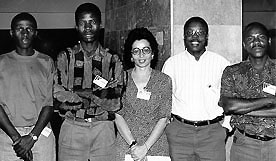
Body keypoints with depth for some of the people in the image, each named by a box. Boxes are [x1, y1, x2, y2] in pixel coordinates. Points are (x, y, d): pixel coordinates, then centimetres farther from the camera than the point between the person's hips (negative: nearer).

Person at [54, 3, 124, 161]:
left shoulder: (113, 60, 5)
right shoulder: (65, 57, 5)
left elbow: (116, 103, -3)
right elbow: (59, 97, -7)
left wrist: (81, 94, -11)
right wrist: (100, 95, -11)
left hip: (104, 129, 1)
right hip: (72, 128, 0)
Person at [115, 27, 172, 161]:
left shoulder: (164, 81, 1)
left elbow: (163, 119, -3)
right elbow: (118, 115, -2)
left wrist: (145, 147, -12)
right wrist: (133, 144, -13)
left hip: (156, 146, 0)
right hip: (126, 145, 0)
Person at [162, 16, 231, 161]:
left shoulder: (221, 63, 4)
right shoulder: (171, 63, 5)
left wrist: (227, 126, 4)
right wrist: (166, 124, 6)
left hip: (212, 132, 0)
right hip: (179, 131, 1)